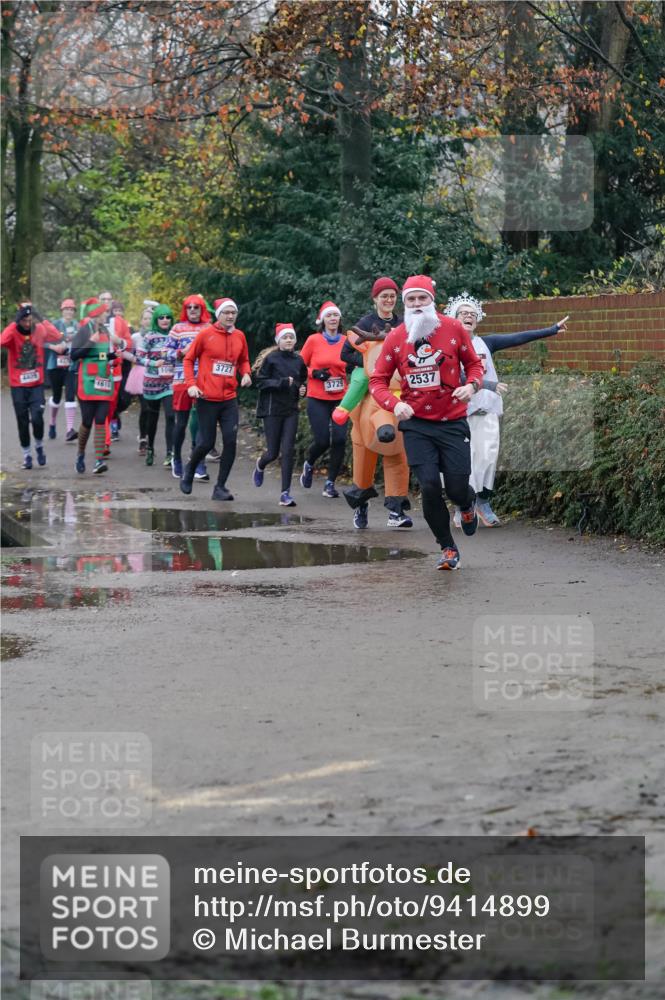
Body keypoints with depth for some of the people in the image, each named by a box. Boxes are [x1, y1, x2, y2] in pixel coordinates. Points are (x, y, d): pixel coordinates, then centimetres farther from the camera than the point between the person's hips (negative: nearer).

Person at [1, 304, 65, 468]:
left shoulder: (40, 329, -4)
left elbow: (58, 338, 9)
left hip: (37, 384, 1)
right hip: (18, 385, -1)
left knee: (37, 418, -12)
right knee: (22, 422, 5)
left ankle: (39, 446, 15)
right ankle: (27, 454, 22)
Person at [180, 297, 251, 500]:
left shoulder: (239, 336, 6)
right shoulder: (205, 334, -5)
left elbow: (243, 360, 21)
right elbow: (189, 359, 3)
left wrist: (246, 374, 0)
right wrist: (190, 384, -8)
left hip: (229, 399, 3)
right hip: (207, 398, -3)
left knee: (230, 441, -6)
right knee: (207, 443, 1)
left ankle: (220, 487, 4)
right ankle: (190, 469, 33)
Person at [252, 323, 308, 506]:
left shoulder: (298, 360, 7)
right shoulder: (270, 359, -6)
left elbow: (303, 381, 22)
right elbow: (261, 381, -10)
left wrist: (303, 388, 0)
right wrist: (282, 383, -20)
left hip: (291, 410, 3)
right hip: (272, 410, -3)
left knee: (288, 451, -5)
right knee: (273, 452, 2)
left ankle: (286, 493, -2)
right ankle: (260, 465, 39)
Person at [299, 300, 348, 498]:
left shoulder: (346, 341, 3)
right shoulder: (313, 340, -2)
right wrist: (314, 373, -12)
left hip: (340, 399, 2)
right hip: (317, 399, -2)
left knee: (339, 439, -9)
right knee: (322, 441, -7)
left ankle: (330, 483, 4)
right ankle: (309, 465, 27)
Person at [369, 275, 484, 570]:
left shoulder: (453, 329, -5)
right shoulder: (395, 338, -3)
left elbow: (474, 363, 6)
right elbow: (378, 381, 1)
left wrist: (472, 385, -15)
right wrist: (394, 404, -18)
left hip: (452, 422, -1)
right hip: (416, 424, 1)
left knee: (457, 488, -3)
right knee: (429, 486, -8)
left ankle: (468, 505, 38)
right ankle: (447, 548, 12)